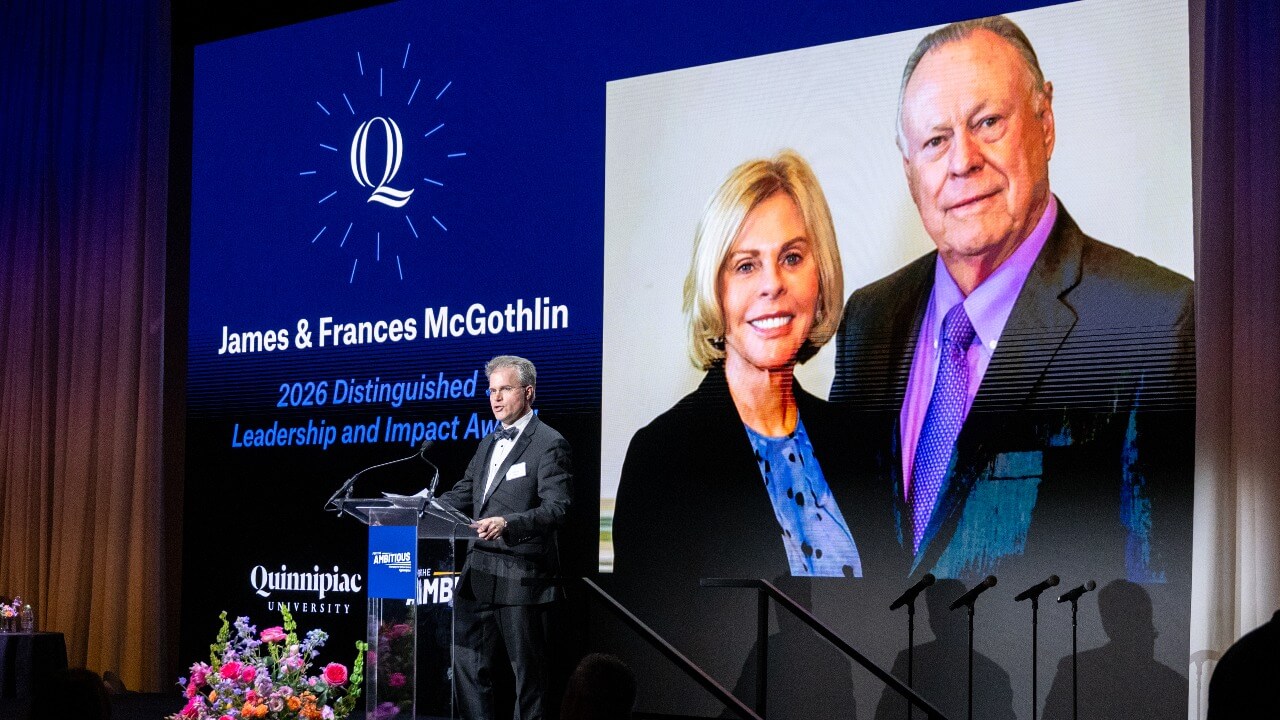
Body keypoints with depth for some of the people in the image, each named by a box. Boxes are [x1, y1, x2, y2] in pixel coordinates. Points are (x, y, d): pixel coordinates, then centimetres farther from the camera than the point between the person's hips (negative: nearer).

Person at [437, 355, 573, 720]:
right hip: (479, 573, 8)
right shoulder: (488, 443, 17)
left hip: (522, 577, -8)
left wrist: (507, 524, -32)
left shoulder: (550, 444, -9)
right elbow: (463, 495, 20)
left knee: (529, 671, 3)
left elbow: (557, 509, -19)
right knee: (468, 664, 9)